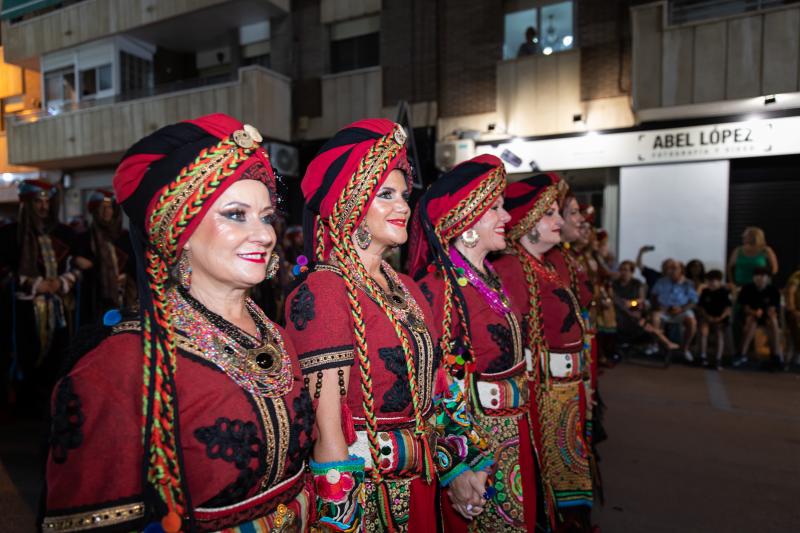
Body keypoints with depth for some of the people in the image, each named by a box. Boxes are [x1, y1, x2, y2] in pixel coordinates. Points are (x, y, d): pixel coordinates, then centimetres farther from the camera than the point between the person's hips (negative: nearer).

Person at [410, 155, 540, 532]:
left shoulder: (491, 278, 4)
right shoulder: (438, 288, -21)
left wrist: (522, 423, 14)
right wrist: (456, 468, -22)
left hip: (515, 434, 8)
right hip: (473, 440, -8)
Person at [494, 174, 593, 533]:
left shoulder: (548, 268, 12)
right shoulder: (510, 270, -18)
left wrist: (582, 383, 15)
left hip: (568, 396, 9)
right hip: (541, 394, -9)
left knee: (567, 469, 20)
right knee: (545, 477, 6)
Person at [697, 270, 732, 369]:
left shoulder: (725, 292, -6)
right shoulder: (705, 291, 3)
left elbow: (729, 307, -10)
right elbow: (700, 306, 6)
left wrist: (720, 318, -20)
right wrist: (707, 316, -9)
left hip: (720, 318, -2)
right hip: (707, 317, 2)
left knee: (719, 334, -20)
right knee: (703, 331, -22)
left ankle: (719, 359, -18)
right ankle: (703, 356, -15)